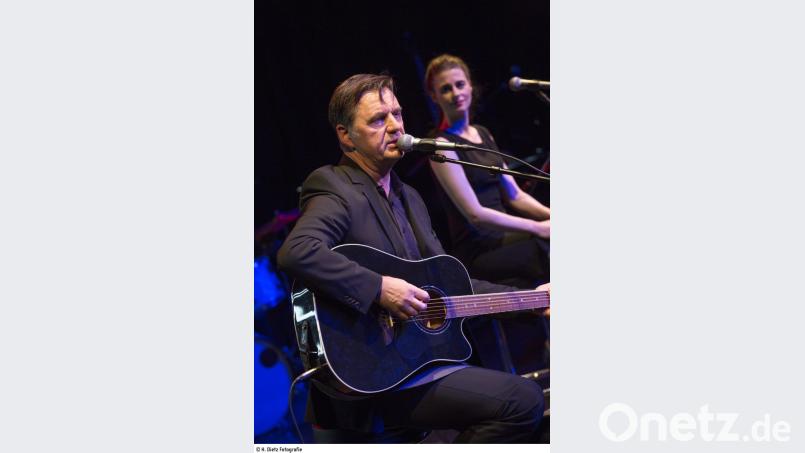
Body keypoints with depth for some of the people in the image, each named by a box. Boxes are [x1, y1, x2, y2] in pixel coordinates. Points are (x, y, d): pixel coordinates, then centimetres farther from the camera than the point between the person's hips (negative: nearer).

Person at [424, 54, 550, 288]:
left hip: (503, 237, 8)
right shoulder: (441, 145, -6)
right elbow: (475, 214, -14)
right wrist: (538, 227, -15)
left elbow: (514, 195, 18)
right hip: (477, 254, -8)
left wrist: (549, 216, -1)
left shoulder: (483, 134, 19)